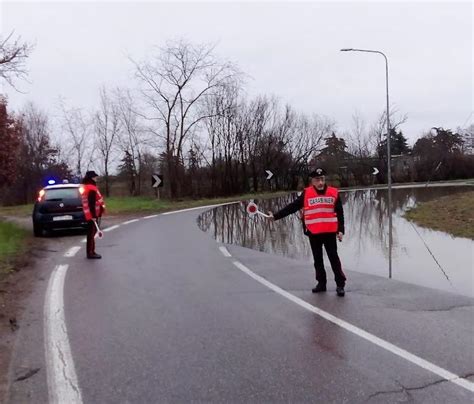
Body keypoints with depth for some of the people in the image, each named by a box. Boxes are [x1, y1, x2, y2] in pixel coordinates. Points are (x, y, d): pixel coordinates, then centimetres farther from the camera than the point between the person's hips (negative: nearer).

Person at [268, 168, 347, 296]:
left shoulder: (334, 193, -2)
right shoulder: (306, 194, -3)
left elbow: (339, 213, 2)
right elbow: (292, 207, -4)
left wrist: (340, 230, -4)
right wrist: (276, 216, -9)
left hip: (329, 232, -2)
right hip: (313, 233, 2)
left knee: (333, 258, 1)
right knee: (317, 259, 13)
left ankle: (340, 284, 7)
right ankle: (321, 283, 25)